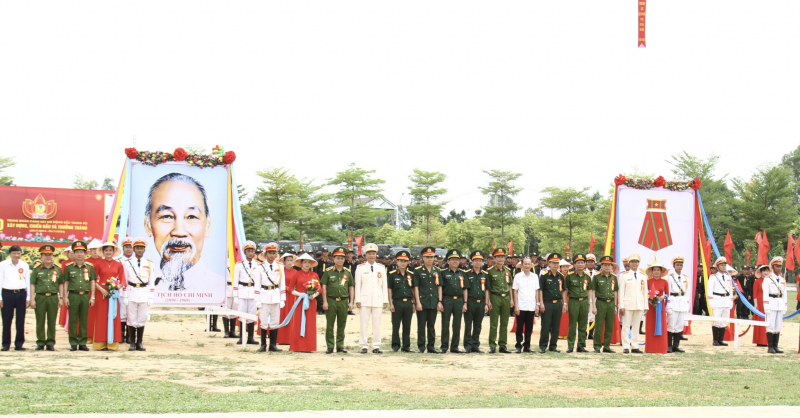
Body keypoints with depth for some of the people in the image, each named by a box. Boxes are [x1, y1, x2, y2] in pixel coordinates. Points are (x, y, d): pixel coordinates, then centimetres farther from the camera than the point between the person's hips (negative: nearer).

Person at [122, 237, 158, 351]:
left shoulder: (149, 264, 8)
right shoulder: (127, 263, 4)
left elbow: (151, 282, 8)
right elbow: (124, 281, 3)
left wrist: (151, 297, 2)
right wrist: (124, 296, -2)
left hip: (144, 294, 1)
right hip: (131, 293, -1)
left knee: (142, 319, 4)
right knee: (131, 319, 0)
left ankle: (139, 343, 10)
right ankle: (132, 343, 5)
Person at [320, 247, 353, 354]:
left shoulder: (348, 272, 8)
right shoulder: (328, 271, 1)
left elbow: (351, 287, 13)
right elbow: (324, 287, 0)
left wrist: (351, 302, 7)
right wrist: (325, 302, -6)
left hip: (343, 301, 2)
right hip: (331, 301, -2)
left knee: (342, 325, 7)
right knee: (330, 325, 1)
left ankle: (340, 345, 15)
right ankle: (330, 346, 8)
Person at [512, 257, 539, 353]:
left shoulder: (535, 276, 8)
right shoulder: (518, 276, 0)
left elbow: (536, 291, 12)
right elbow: (515, 291, 0)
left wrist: (537, 304, 6)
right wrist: (516, 306, -5)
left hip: (531, 307, 2)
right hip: (521, 307, -2)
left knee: (529, 328, 6)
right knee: (519, 328, 2)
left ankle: (527, 346, 14)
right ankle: (518, 346, 7)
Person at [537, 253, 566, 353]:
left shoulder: (560, 276, 10)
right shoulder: (544, 276, -4)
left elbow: (563, 291, 17)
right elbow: (540, 290, -5)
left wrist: (564, 303, 11)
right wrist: (541, 303, -10)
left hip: (558, 304, 5)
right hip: (547, 303, -5)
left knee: (556, 326, 7)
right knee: (545, 326, -3)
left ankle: (553, 346, 16)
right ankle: (543, 346, 5)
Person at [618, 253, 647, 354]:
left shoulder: (643, 276, 13)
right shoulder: (624, 276, 4)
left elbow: (645, 292, 14)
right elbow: (621, 291, 1)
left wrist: (646, 307, 9)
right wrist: (621, 306, -7)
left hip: (639, 306, 3)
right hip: (628, 305, -3)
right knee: (626, 326, -4)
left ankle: (635, 347, 9)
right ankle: (626, 347, -2)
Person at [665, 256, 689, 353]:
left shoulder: (685, 278, 15)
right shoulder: (670, 277, 0)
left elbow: (687, 291, 17)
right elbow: (667, 292, -3)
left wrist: (687, 305, 11)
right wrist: (668, 306, -9)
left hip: (683, 302, 5)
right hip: (673, 302, -5)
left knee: (680, 325, 5)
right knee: (671, 325, -8)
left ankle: (676, 345, 10)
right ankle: (669, 346, -4)